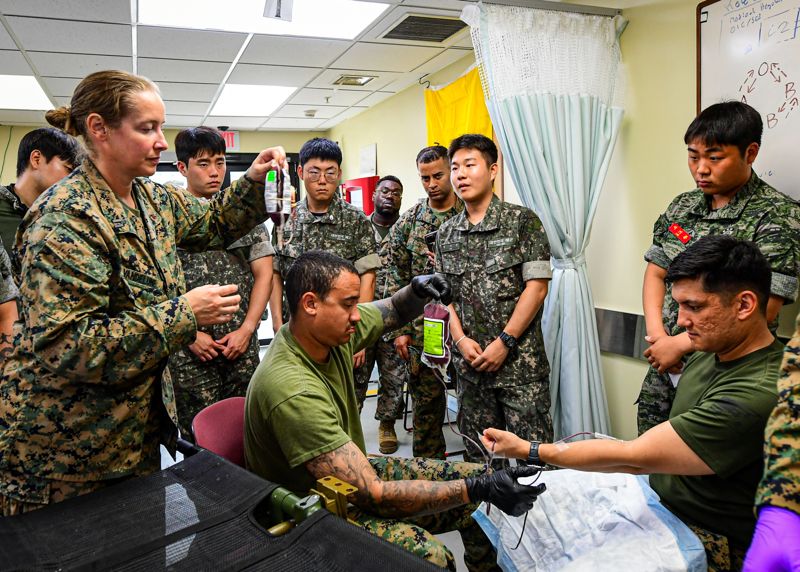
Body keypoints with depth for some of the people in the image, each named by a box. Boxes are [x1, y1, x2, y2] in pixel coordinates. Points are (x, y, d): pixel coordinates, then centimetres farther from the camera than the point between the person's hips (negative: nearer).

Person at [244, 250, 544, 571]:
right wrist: (478, 489, -30)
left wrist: (417, 291, -11)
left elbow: (393, 312, 13)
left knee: (478, 479, 3)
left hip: (350, 475, 8)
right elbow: (372, 494, -31)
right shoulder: (293, 392, -32)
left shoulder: (330, 328, -8)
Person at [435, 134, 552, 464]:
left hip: (519, 360, -4)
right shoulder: (446, 233, 10)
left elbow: (537, 287, -9)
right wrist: (461, 340, -5)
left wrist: (505, 342, -13)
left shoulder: (522, 221, -4)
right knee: (478, 455, 14)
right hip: (469, 362, 5)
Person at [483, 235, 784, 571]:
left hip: (709, 542, -8)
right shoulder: (710, 352, 0)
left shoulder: (759, 396, -29)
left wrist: (528, 451, -20)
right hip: (658, 497, 8)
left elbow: (632, 457, -26)